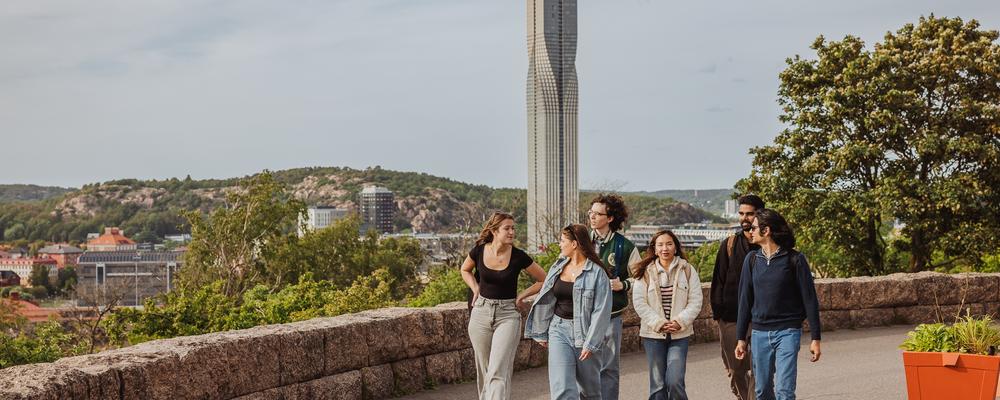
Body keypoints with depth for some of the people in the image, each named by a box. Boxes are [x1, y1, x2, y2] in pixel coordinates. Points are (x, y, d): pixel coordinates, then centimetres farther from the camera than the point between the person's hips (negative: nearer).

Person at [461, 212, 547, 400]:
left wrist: (521, 296, -1)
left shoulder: (519, 256, -10)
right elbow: (465, 270, 19)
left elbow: (544, 280, 3)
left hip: (507, 315, -3)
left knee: (498, 373, -13)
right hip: (481, 313, 3)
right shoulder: (479, 251, -4)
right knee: (484, 370, 12)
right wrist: (476, 289, 5)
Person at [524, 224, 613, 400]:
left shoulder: (597, 273, -9)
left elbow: (601, 311, -12)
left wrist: (590, 343, -15)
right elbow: (545, 301, 15)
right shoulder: (558, 267, 7)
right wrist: (541, 333, 17)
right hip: (559, 330, 3)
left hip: (584, 332, -3)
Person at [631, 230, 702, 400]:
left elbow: (695, 302, -1)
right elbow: (639, 303, -4)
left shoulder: (687, 270, 2)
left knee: (675, 381, -12)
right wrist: (658, 323, -12)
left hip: (679, 334, -1)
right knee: (657, 384, 5)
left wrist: (680, 322, -13)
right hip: (653, 334, 1)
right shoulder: (645, 272, 1)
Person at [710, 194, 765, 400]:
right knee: (736, 371, 8)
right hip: (731, 319, 2)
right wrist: (717, 312, 0)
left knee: (758, 372, -7)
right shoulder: (729, 245, 7)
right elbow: (718, 280, 8)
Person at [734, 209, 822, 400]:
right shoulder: (752, 259, 6)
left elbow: (809, 299, -3)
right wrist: (741, 338, 8)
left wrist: (815, 338, -5)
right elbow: (745, 300, 10)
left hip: (788, 332, -4)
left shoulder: (795, 259, -6)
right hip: (759, 334, 4)